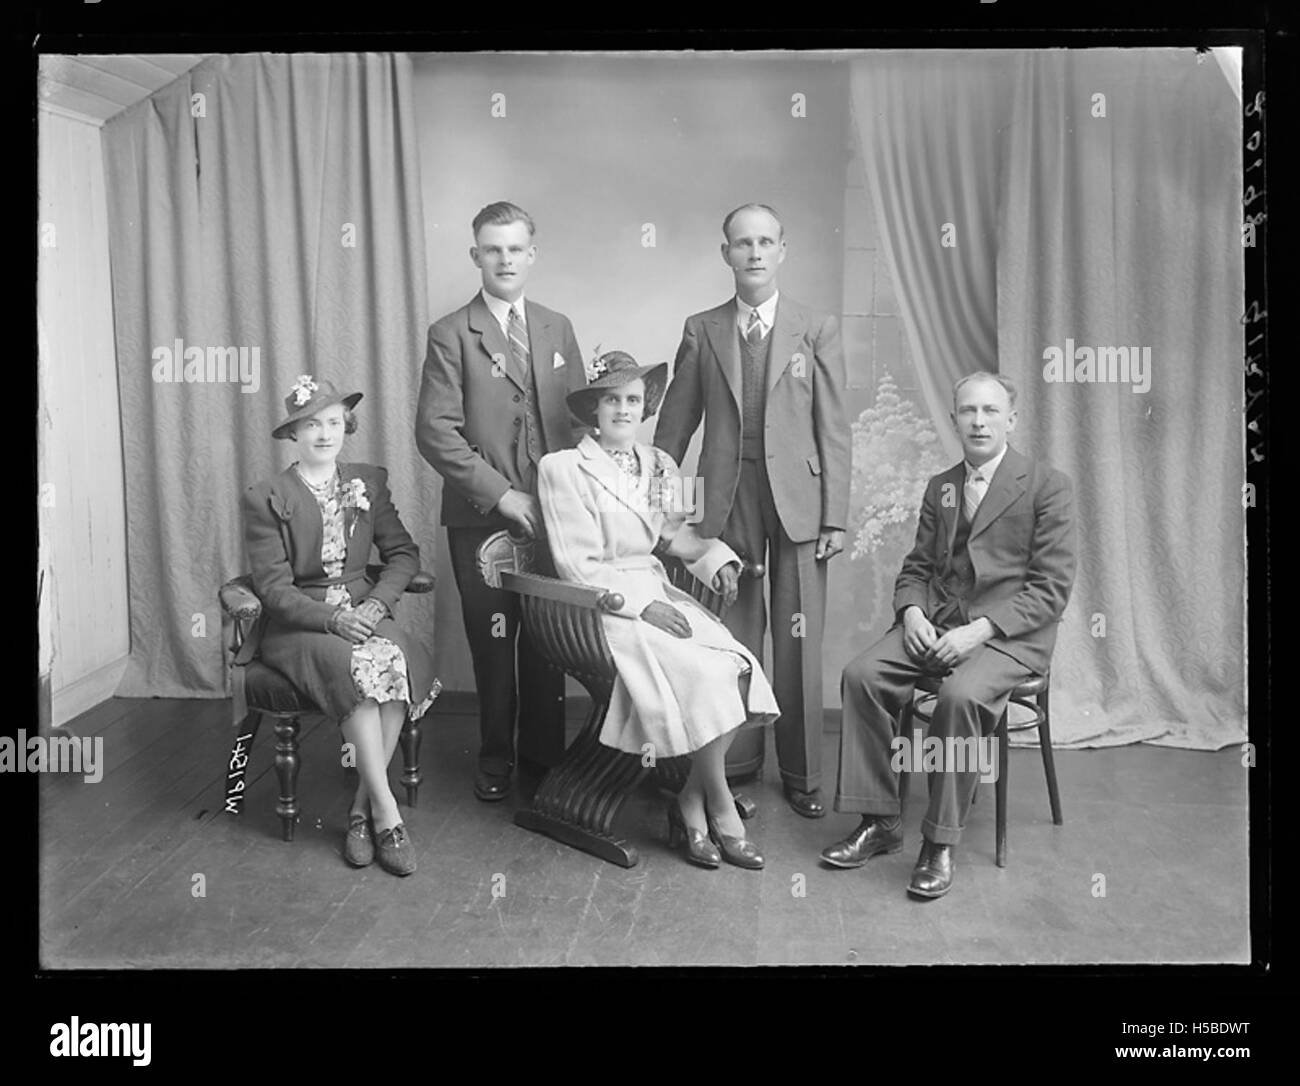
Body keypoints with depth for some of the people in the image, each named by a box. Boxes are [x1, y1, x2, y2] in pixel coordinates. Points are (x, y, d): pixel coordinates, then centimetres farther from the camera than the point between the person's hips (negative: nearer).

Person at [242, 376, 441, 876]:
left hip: (364, 610, 3)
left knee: (401, 660, -30)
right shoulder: (265, 498, -1)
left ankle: (362, 807, -21)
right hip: (297, 625, -3)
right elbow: (274, 588, -7)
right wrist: (332, 618, -22)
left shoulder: (369, 481, 11)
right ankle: (386, 812, -27)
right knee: (357, 665, -34)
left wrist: (378, 601, -12)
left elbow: (403, 553, 7)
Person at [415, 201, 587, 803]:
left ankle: (545, 753, 23)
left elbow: (578, 416, 13)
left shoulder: (557, 328, 11)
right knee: (492, 641, 5)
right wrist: (500, 493, -15)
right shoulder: (452, 334, -2)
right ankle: (495, 758, 21)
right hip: (482, 516, -3)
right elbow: (435, 431, -9)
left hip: (552, 513, 3)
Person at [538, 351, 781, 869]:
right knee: (704, 676, -24)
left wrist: (716, 557, -4)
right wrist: (642, 605, -16)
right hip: (607, 605, -6)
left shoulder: (658, 464, 14)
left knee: (735, 667, -20)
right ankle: (721, 812, -5)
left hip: (658, 593, 6)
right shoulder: (564, 468, -5)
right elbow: (578, 566, -9)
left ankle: (692, 805, -5)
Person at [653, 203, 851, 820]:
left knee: (799, 642, 3)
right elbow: (675, 423, 11)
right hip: (726, 497, 1)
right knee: (732, 638, 7)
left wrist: (835, 516, -5)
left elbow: (834, 429, 1)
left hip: (797, 496, -1)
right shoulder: (702, 331, 7)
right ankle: (736, 765, 22)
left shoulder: (817, 331, 4)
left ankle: (802, 775, 17)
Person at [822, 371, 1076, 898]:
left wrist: (980, 630, -18)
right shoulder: (940, 488, 17)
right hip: (934, 622, 5)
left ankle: (940, 843, -18)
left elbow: (1052, 586, -7)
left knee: (961, 695, -34)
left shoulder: (1046, 485, -1)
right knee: (862, 675, -19)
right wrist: (912, 612, -4)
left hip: (1010, 632, -5)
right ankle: (878, 823, -9)